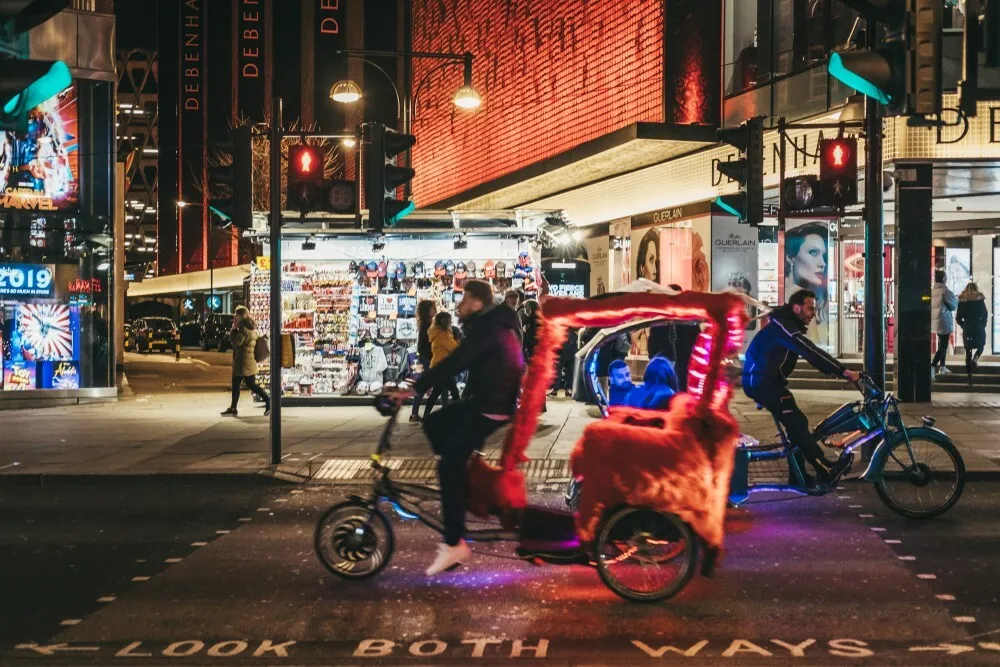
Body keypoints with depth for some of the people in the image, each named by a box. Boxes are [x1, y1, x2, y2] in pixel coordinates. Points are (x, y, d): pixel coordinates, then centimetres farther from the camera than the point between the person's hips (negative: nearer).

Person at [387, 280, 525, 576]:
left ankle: (454, 544, -8)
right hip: (484, 400, 10)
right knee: (434, 423, 14)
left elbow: (454, 363, -27)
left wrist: (413, 390, -27)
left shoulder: (488, 330, -19)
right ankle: (467, 486, 17)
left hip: (493, 407, -10)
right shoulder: (488, 326, 14)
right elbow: (459, 363, 18)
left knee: (448, 466, -12)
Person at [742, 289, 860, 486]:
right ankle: (826, 470, -18)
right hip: (760, 381, -11)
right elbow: (811, 353, -29)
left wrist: (840, 372, 3)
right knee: (796, 423, -16)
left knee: (796, 423, 12)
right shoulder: (783, 326, -19)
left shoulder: (791, 326, 15)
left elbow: (811, 354, 13)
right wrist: (843, 371, -33)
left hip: (766, 381, 11)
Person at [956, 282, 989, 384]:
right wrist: (982, 325, 10)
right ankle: (975, 358, -13)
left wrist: (964, 326, 12)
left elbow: (959, 318, 1)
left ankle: (969, 375, 5)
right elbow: (985, 315, -2)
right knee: (981, 346, 20)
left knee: (968, 351, 8)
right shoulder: (980, 299, -2)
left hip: (967, 329, 1)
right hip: (979, 328, -1)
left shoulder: (961, 301, 2)